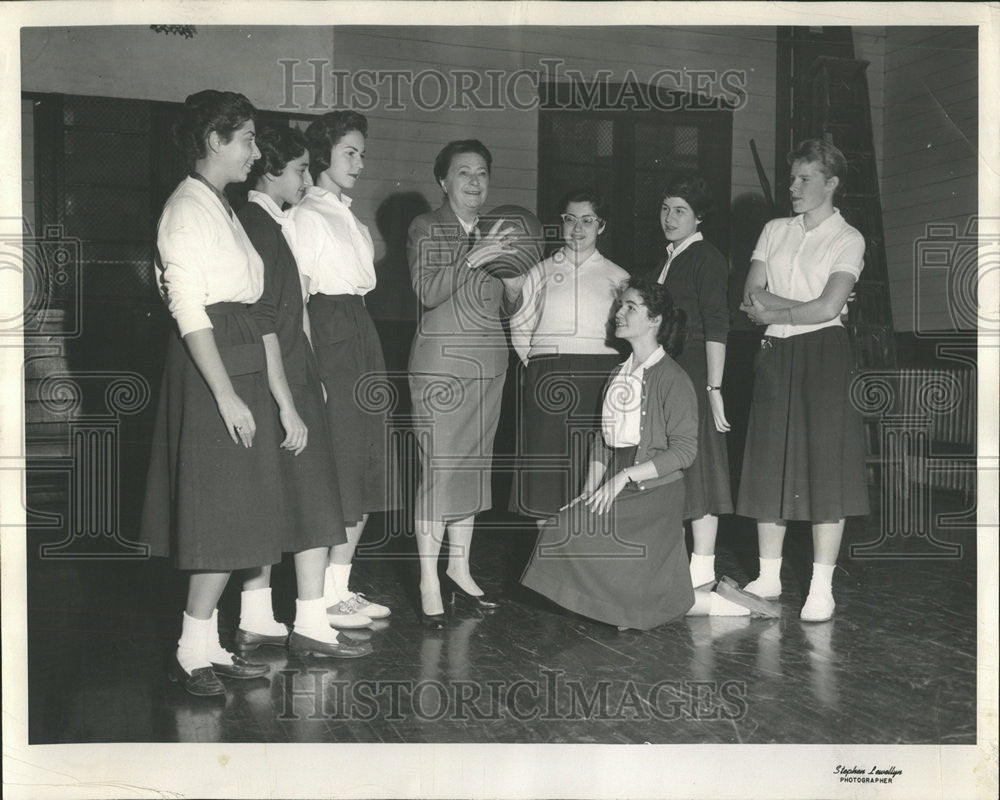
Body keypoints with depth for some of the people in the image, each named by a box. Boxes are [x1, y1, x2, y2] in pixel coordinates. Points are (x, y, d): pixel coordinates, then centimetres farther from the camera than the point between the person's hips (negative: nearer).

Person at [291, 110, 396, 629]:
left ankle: (341, 586, 19)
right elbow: (297, 300, -12)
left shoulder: (350, 218, 20)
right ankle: (323, 597, 3)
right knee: (333, 470, -6)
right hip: (328, 337, -9)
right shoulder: (308, 215, -6)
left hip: (362, 337, 9)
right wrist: (311, 372, -19)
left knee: (365, 467, 9)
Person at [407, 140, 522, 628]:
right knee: (438, 468, -8)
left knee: (474, 465, 9)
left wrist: (515, 286, -2)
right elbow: (428, 292, -15)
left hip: (488, 365, 6)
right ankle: (429, 585, -2)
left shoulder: (496, 234, 16)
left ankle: (459, 568, 20)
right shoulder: (426, 229, -1)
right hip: (441, 363, -6)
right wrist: (473, 258, -26)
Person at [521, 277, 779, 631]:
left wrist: (623, 476, -18)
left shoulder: (672, 378, -9)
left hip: (655, 494, -8)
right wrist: (589, 491, 2)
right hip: (617, 495, 8)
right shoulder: (618, 375, 14)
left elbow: (684, 450, -14)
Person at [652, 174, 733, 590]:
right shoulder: (668, 259, 17)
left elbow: (716, 328, -14)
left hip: (694, 369, -8)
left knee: (695, 461, -4)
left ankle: (702, 567, 4)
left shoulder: (706, 258, -8)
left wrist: (714, 387, -19)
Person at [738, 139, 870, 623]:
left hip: (822, 353, -5)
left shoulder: (847, 239, 0)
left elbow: (827, 307, -13)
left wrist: (773, 308, -5)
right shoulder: (774, 232, 14)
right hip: (775, 355, 5)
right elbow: (751, 297, 3)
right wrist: (799, 306, -11)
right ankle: (768, 578, 16)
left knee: (825, 464, -5)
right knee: (769, 465, 5)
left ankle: (822, 590, 0)